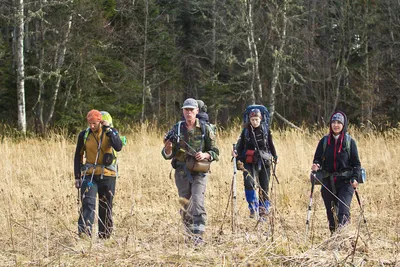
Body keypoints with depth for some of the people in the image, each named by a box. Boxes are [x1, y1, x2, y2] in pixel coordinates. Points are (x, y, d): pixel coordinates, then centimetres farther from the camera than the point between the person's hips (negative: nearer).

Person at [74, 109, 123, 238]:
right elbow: (78, 156, 10)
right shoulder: (84, 135, 2)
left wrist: (108, 130, -20)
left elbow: (118, 147, -19)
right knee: (88, 203, -17)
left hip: (107, 175, 0)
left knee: (106, 207, 7)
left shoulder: (111, 132, -1)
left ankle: (105, 235, 18)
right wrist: (77, 176, 6)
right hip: (89, 175, 0)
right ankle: (84, 232, -27)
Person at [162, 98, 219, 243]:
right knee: (185, 206, 9)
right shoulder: (176, 129, 4)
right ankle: (189, 233, 24)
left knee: (198, 202, -17)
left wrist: (205, 155, -16)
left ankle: (198, 235, -20)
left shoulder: (205, 129, 1)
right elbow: (167, 155, 4)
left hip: (199, 172, -3)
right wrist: (168, 147, -18)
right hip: (181, 172, 3)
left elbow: (215, 152, 5)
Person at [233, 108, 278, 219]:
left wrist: (275, 157, 19)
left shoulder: (266, 131, 7)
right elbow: (240, 145, 5)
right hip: (249, 162, -1)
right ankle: (253, 208, -11)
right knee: (249, 183, -22)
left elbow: (271, 145, 16)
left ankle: (263, 208, 18)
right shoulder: (246, 131, 6)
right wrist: (237, 153, -13)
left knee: (264, 186, 3)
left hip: (264, 161, 1)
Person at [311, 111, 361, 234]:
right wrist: (316, 165, -16)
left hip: (345, 181, -3)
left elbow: (356, 163, 4)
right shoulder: (324, 141, 7)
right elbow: (318, 158, 8)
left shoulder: (349, 142, 2)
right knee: (331, 213, 5)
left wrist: (355, 178, -12)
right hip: (328, 182, 3)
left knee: (343, 210, -18)